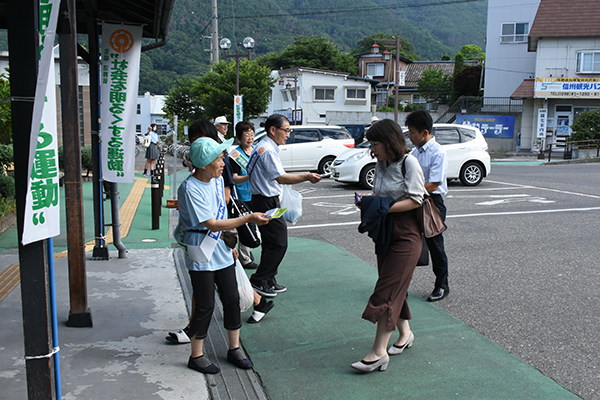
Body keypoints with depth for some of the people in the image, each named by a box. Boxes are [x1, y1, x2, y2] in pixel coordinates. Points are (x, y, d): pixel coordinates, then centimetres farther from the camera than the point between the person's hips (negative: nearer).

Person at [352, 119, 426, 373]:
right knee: (394, 288, 14)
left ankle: (379, 351, -6)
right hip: (384, 233, 8)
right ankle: (405, 334, 32)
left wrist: (384, 207, -22)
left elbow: (415, 200, -16)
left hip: (405, 236, -8)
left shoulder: (408, 163, -13)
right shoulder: (381, 165, 9)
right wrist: (366, 201, -5)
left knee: (387, 291, -10)